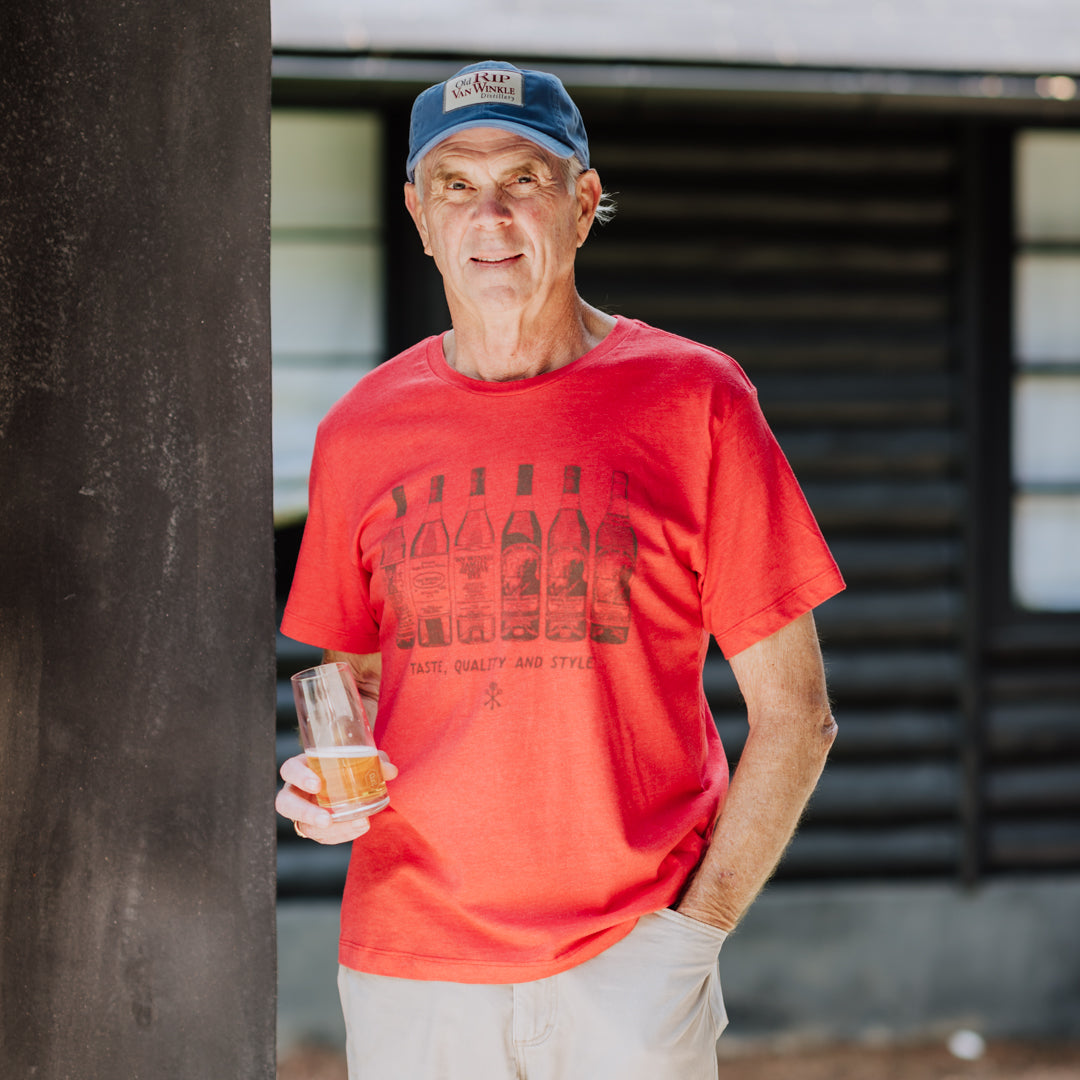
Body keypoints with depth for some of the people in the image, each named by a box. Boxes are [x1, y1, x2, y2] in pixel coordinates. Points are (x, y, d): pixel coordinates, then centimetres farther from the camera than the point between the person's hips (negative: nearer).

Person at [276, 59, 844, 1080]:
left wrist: (694, 928, -7)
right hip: (409, 964, 2)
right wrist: (321, 785, -2)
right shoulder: (362, 431, 7)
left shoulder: (691, 402, -1)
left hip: (631, 963, -2)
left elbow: (794, 715, 0)